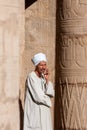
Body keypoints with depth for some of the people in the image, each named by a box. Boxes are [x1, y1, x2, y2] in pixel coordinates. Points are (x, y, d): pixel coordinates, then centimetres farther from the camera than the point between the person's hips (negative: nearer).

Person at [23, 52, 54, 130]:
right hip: (34, 112, -8)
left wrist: (47, 80, -8)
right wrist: (48, 101, -2)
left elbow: (51, 94, 3)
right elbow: (38, 97, -20)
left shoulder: (43, 77, 12)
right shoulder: (31, 77, -14)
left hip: (43, 112, 8)